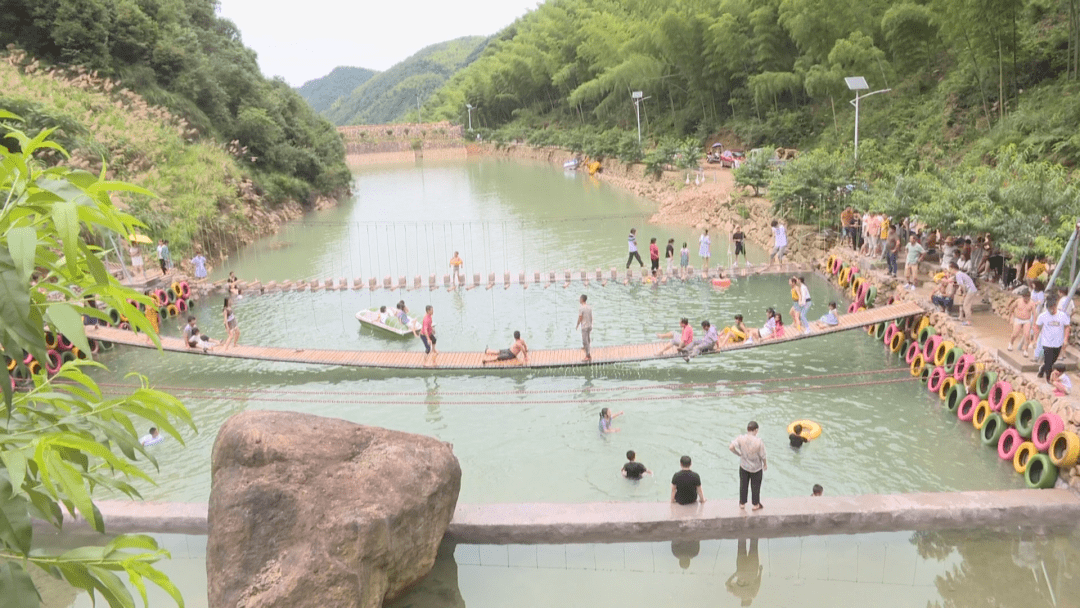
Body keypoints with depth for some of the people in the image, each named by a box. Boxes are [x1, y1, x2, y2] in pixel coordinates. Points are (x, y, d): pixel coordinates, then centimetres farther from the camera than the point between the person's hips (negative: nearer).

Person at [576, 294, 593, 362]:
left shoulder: (581, 308, -15)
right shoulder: (590, 308, 4)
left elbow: (580, 318, -13)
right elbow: (591, 317, 10)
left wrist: (577, 326, 1)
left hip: (584, 326, -7)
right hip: (590, 326, 7)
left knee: (585, 341, -2)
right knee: (589, 340, 17)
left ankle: (588, 355, -2)